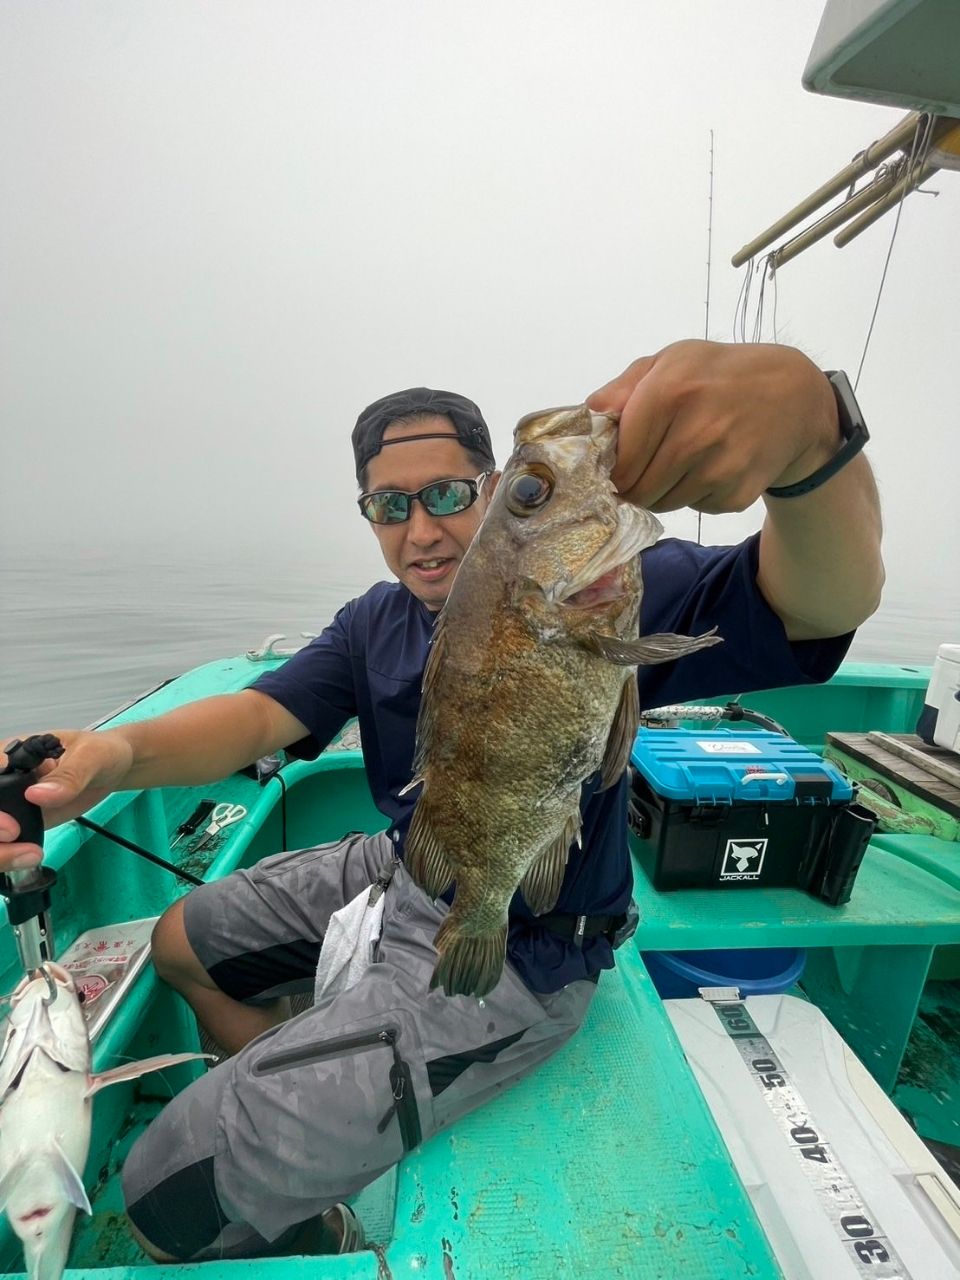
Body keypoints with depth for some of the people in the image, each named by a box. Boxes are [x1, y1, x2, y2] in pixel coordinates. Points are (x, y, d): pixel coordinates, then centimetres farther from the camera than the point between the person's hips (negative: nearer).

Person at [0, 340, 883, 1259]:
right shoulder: (376, 623, 0)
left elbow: (831, 600, -30)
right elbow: (260, 715, -11)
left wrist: (804, 427, -51)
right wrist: (123, 751, -31)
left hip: (508, 956, -7)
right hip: (398, 872, 8)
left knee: (176, 1198, -4)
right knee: (181, 944, 25)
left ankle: (324, 1243, 30)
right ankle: (287, 1126, 44)